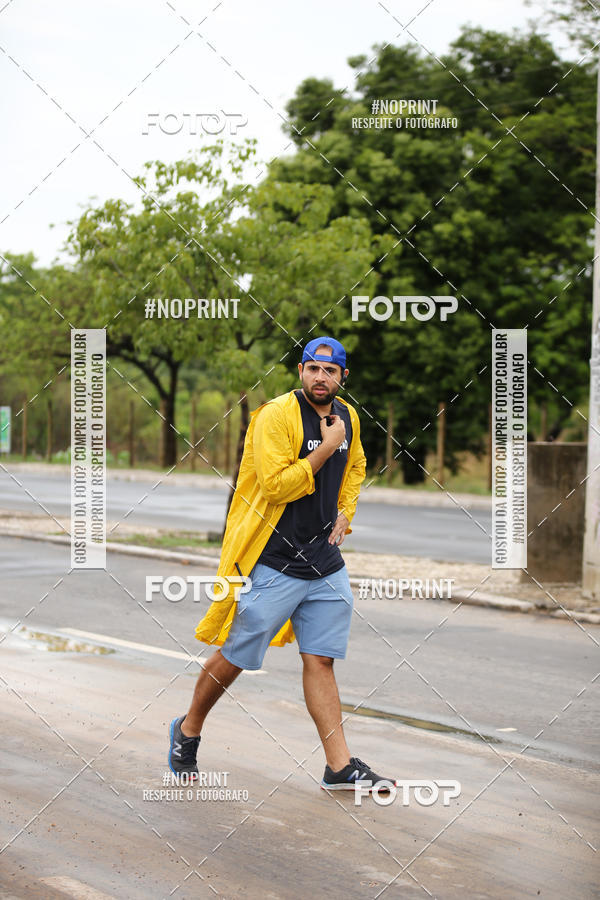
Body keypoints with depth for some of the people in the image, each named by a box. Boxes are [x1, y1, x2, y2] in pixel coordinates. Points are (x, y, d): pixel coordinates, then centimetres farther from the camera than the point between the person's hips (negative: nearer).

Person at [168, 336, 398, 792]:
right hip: (273, 563, -6)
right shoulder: (276, 415, -14)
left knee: (320, 661, 5)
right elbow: (276, 486, -22)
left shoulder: (348, 417, 9)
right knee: (235, 657, 5)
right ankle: (188, 730, 27)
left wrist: (345, 512, 14)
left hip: (326, 564, 6)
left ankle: (340, 766, 5)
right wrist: (326, 448, -19)